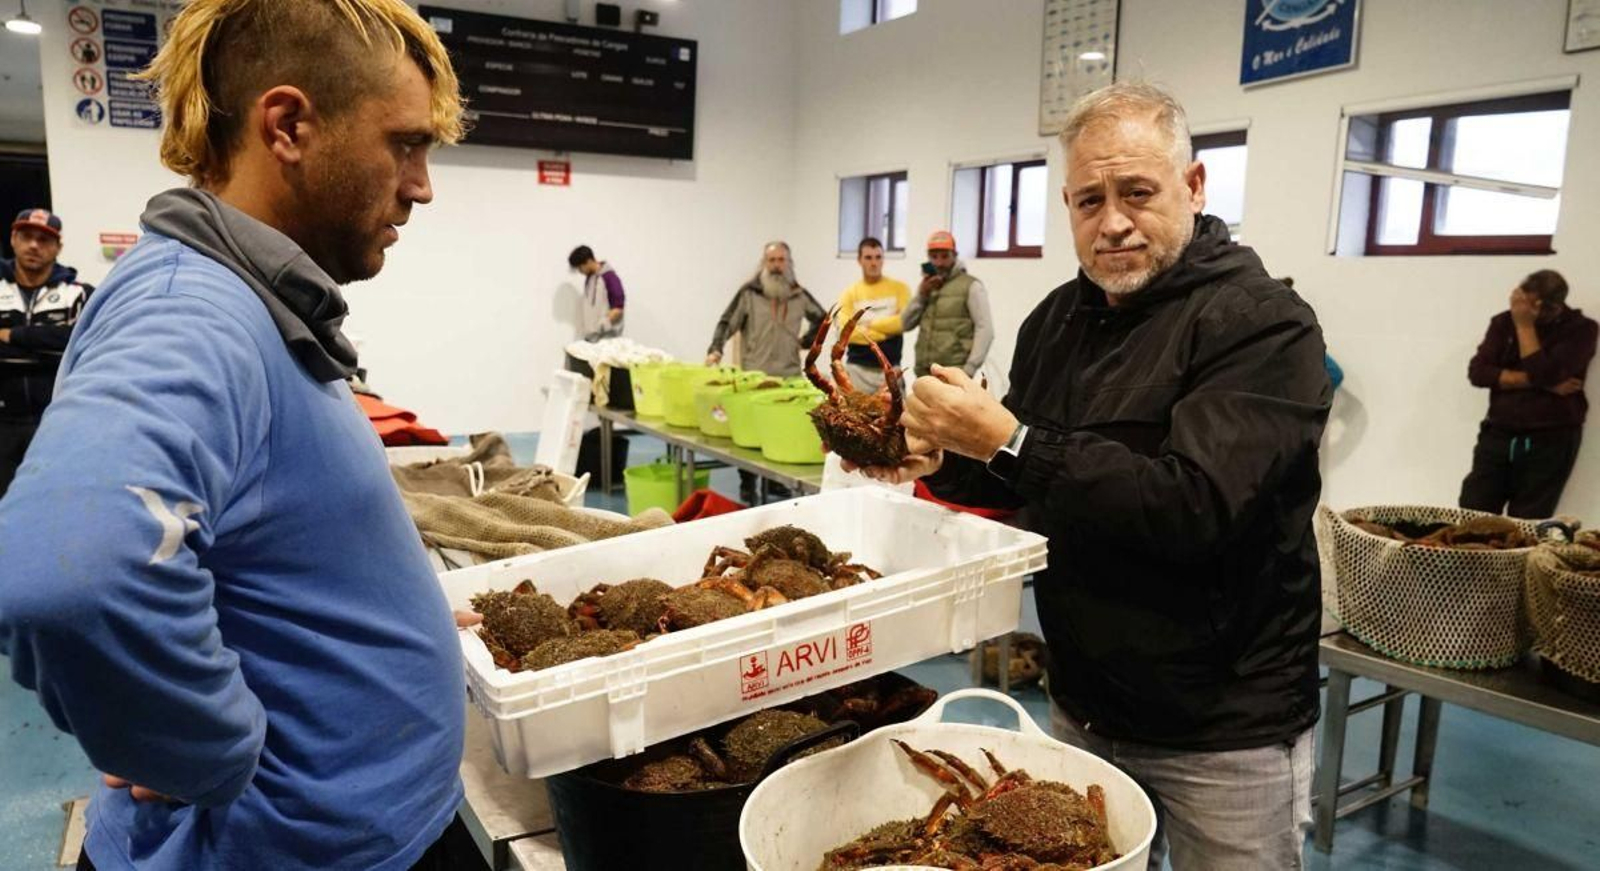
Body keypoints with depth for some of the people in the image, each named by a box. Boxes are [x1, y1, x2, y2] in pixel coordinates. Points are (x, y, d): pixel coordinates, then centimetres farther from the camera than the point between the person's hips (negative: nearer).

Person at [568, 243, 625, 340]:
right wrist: (587, 327, 10)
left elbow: (618, 308, -16)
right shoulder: (589, 277, 11)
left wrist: (602, 324, -20)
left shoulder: (609, 277, -14)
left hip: (608, 335, -8)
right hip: (591, 335, 8)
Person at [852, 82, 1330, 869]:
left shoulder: (1262, 324, -17)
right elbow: (1015, 481, 11)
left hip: (1223, 728, -6)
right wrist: (939, 460, -10)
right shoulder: (1058, 317, 3)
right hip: (1082, 704, 6)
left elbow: (1194, 507, -30)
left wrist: (1005, 441, -30)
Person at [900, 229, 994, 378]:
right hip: (924, 374, 6)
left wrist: (969, 369, -16)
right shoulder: (927, 286, 19)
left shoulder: (971, 286, -1)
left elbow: (985, 329, -9)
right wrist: (921, 295, 0)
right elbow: (906, 324, 14)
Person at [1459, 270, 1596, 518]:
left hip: (1550, 441, -3)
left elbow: (1544, 374, -18)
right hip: (1498, 434, 3)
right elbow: (1477, 372, -5)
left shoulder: (1581, 329, -3)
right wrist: (1540, 383, -12)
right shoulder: (1503, 322, 7)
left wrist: (1525, 325, -13)